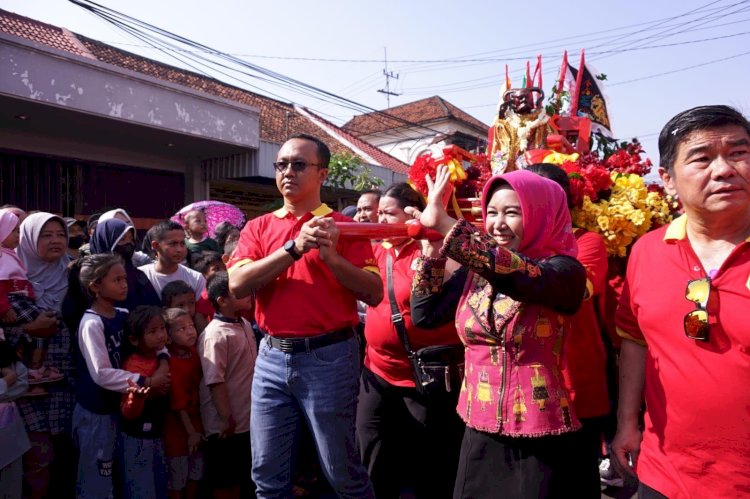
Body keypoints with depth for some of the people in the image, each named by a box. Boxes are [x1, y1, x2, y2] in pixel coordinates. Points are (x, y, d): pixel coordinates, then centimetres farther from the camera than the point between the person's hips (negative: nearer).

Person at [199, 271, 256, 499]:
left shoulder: (246, 326, 5)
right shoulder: (216, 335, -22)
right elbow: (215, 382, -24)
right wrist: (227, 418, -23)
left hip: (247, 419, 8)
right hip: (226, 423, -8)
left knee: (242, 477, 22)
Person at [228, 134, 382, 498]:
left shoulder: (342, 226, -1)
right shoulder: (259, 227, 8)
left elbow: (374, 293, -7)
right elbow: (238, 284, -8)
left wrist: (332, 257, -19)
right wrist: (295, 248, -16)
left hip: (329, 357, -3)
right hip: (272, 357, 3)